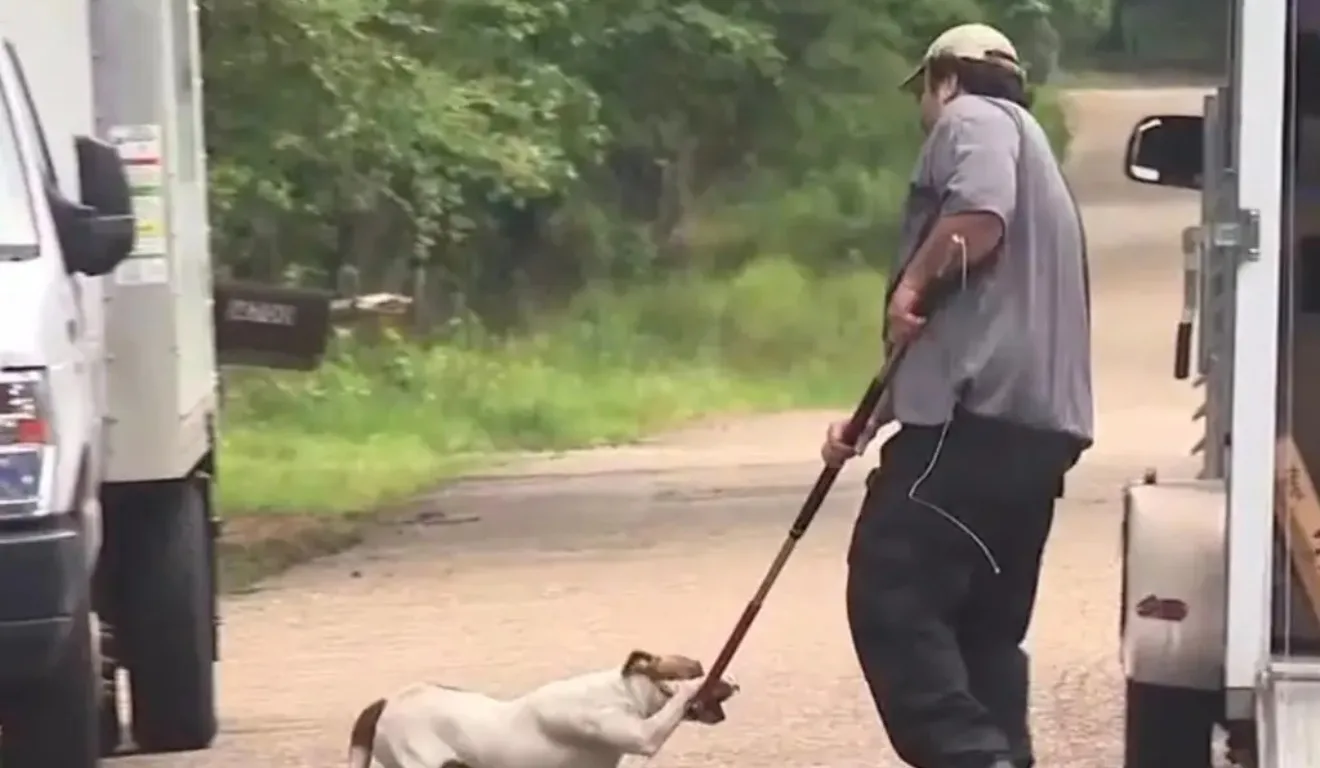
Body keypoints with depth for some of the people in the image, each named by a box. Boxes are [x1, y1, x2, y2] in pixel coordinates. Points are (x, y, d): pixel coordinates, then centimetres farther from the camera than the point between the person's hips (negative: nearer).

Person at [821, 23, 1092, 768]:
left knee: (891, 597, -13)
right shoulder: (1031, 155, 34)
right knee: (988, 623, 10)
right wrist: (874, 421, 31)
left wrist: (913, 283, -6)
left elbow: (979, 216, -20)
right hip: (1035, 422, 10)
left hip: (979, 414, -10)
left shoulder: (974, 119, 4)